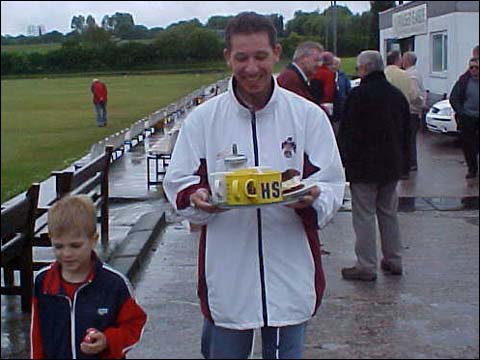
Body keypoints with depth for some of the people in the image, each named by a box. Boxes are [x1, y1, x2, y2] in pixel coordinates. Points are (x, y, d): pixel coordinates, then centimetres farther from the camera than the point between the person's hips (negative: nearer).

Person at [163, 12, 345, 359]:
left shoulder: (309, 115, -2)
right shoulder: (202, 118, 0)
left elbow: (332, 184, -1)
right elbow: (177, 182, 3)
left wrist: (312, 199, -24)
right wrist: (196, 197, -20)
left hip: (290, 274, 0)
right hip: (226, 274, 0)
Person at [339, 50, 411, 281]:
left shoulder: (358, 95, -13)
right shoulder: (397, 95, 10)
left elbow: (348, 133, -14)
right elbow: (406, 133, 16)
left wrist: (348, 163, -5)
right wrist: (402, 162, 22)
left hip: (364, 167, -7)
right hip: (392, 166, 7)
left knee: (364, 215, -2)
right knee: (388, 213, 16)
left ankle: (366, 266, 0)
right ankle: (393, 261, 22)